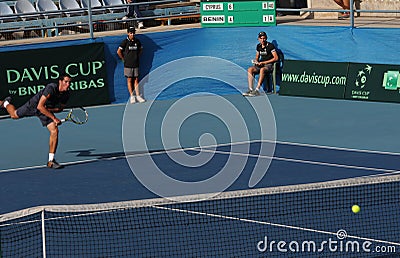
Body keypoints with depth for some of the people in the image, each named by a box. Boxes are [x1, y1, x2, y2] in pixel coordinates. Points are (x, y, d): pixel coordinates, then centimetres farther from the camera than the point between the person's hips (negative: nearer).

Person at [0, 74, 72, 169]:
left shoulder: (66, 94, -21)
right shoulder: (51, 88, -39)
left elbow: (60, 108, -3)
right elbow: (40, 107, -38)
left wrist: (50, 109, -23)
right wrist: (54, 118, -39)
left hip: (47, 110, 3)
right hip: (34, 105, -3)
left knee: (54, 131, -16)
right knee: (14, 115, 22)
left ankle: (51, 161, -9)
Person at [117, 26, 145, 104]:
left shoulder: (137, 41, 5)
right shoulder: (125, 42, -7)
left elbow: (141, 49, 22)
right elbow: (118, 52, -4)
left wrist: (137, 56, 12)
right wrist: (123, 59, -1)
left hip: (136, 64, 3)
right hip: (128, 65, -3)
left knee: (136, 80, 5)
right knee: (129, 80, 1)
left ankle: (138, 96, 8)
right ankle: (132, 97, 4)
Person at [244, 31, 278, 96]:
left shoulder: (270, 46, -8)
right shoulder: (258, 46, 11)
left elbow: (276, 58, -12)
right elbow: (257, 57, 23)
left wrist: (264, 62, -14)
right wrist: (256, 61, -2)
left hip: (269, 65, -6)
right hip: (261, 64, 6)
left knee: (262, 70, -39)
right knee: (250, 69, -20)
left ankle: (257, 90, -41)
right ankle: (250, 89, -27)